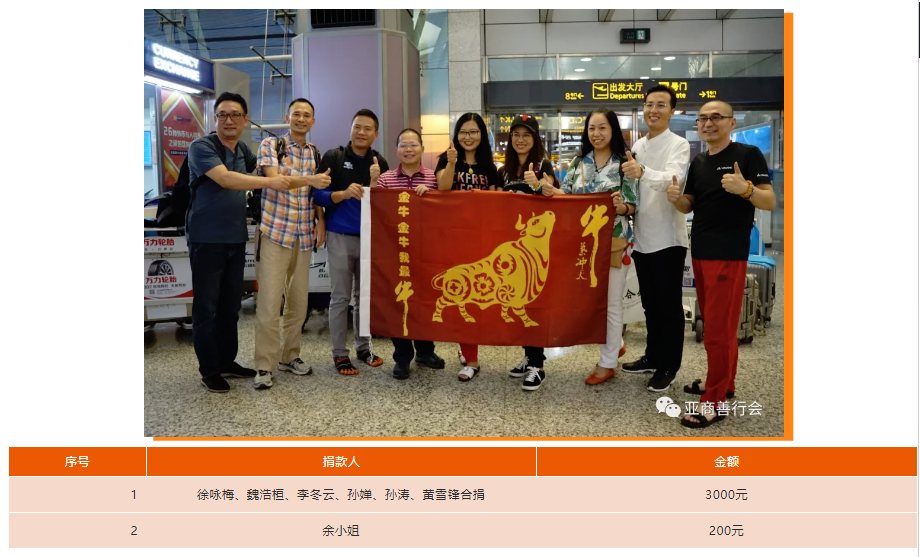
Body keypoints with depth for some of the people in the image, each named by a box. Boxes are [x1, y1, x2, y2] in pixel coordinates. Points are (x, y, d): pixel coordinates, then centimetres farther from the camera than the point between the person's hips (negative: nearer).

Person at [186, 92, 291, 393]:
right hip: (207, 240, -7)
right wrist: (269, 182, -33)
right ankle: (209, 369, 12)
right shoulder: (201, 146, -11)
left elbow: (257, 167, 33)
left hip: (236, 239, 7)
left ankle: (227, 361, 26)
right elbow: (225, 178, -28)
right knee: (206, 307, 1)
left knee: (231, 305, 14)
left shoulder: (242, 149, 10)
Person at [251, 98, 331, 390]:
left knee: (299, 301, 9)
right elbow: (275, 180, -18)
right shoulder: (270, 145, -2)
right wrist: (309, 180, -33)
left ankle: (289, 356, 24)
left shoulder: (316, 153, 12)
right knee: (269, 302, -7)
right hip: (274, 232, -5)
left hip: (304, 236, 5)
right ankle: (265, 366, 1)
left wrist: (321, 220, 4)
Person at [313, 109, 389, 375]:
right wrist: (343, 194, -24)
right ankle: (339, 353, 11)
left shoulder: (380, 163, 6)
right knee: (340, 297, 3)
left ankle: (363, 347, 26)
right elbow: (318, 195, -7)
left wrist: (375, 181, -15)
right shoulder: (333, 157, -2)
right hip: (340, 236, -3)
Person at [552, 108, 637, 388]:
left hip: (613, 241, -5)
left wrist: (621, 207, -29)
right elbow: (567, 195, 5)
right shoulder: (579, 162, 7)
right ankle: (615, 344, 36)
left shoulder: (624, 163, -5)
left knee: (610, 301, 4)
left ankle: (607, 363, 16)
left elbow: (632, 206, -8)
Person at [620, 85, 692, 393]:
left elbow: (672, 179, -31)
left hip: (668, 238, -6)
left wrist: (643, 172, -50)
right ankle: (653, 356, 31)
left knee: (669, 305, 4)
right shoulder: (636, 147, 9)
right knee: (650, 304, 17)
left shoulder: (679, 145, -12)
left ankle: (669, 366, 16)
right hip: (642, 237, 7)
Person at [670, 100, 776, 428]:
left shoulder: (748, 154, -7)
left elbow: (770, 202, -10)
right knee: (714, 323, 16)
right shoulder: (698, 162, 14)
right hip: (700, 252, 8)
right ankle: (723, 383, 29)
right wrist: (676, 198, -5)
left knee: (720, 328, -6)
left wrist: (745, 188, -29)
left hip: (729, 254, -7)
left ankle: (715, 402, 1)